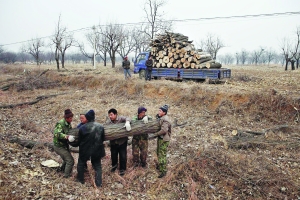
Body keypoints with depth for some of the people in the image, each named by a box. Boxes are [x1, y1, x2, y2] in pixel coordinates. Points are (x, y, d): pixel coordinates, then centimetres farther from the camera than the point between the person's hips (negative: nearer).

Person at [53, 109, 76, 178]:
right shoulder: (60, 124, -24)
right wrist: (67, 136, -52)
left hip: (65, 145, 9)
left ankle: (62, 169, 50)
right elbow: (57, 134, -39)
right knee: (70, 160, -11)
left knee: (66, 159, 26)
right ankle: (66, 176, 1)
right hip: (59, 146, -9)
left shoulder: (68, 124, 2)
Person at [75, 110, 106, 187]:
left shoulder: (82, 128, -17)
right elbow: (103, 139, 1)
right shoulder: (100, 127, -9)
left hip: (85, 150, -2)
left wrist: (81, 145, 16)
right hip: (97, 150, 2)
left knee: (81, 163, 23)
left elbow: (79, 140, -6)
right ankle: (99, 183, 14)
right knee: (97, 166, 15)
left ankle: (80, 179, 36)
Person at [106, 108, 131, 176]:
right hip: (113, 142, 3)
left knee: (123, 156, 6)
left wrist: (127, 122, -55)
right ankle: (114, 165, 49)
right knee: (113, 155, 19)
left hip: (122, 141, -3)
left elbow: (127, 118, -32)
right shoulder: (108, 122, -4)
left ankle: (122, 169, 28)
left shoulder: (121, 118, -15)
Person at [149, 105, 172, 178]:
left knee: (162, 155, -4)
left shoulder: (165, 120, -22)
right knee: (158, 153, 22)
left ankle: (163, 171, 5)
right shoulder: (161, 118, 8)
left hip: (164, 139, -10)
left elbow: (164, 130, -30)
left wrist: (154, 135, -26)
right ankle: (160, 165, 41)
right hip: (160, 138, 10)